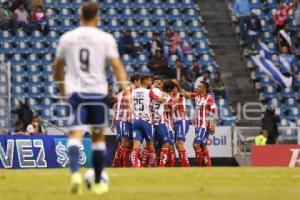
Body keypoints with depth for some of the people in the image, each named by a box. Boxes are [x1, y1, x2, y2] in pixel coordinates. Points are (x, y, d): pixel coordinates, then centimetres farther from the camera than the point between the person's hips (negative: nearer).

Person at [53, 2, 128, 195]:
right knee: (98, 136, 15)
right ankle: (98, 183, 20)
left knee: (75, 135, -9)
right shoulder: (106, 39, 0)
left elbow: (58, 67, 16)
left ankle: (75, 173, -36)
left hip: (75, 92, 0)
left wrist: (62, 85, 33)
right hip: (98, 92, 0)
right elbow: (117, 65, -9)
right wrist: (126, 87, -13)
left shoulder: (67, 38, 6)